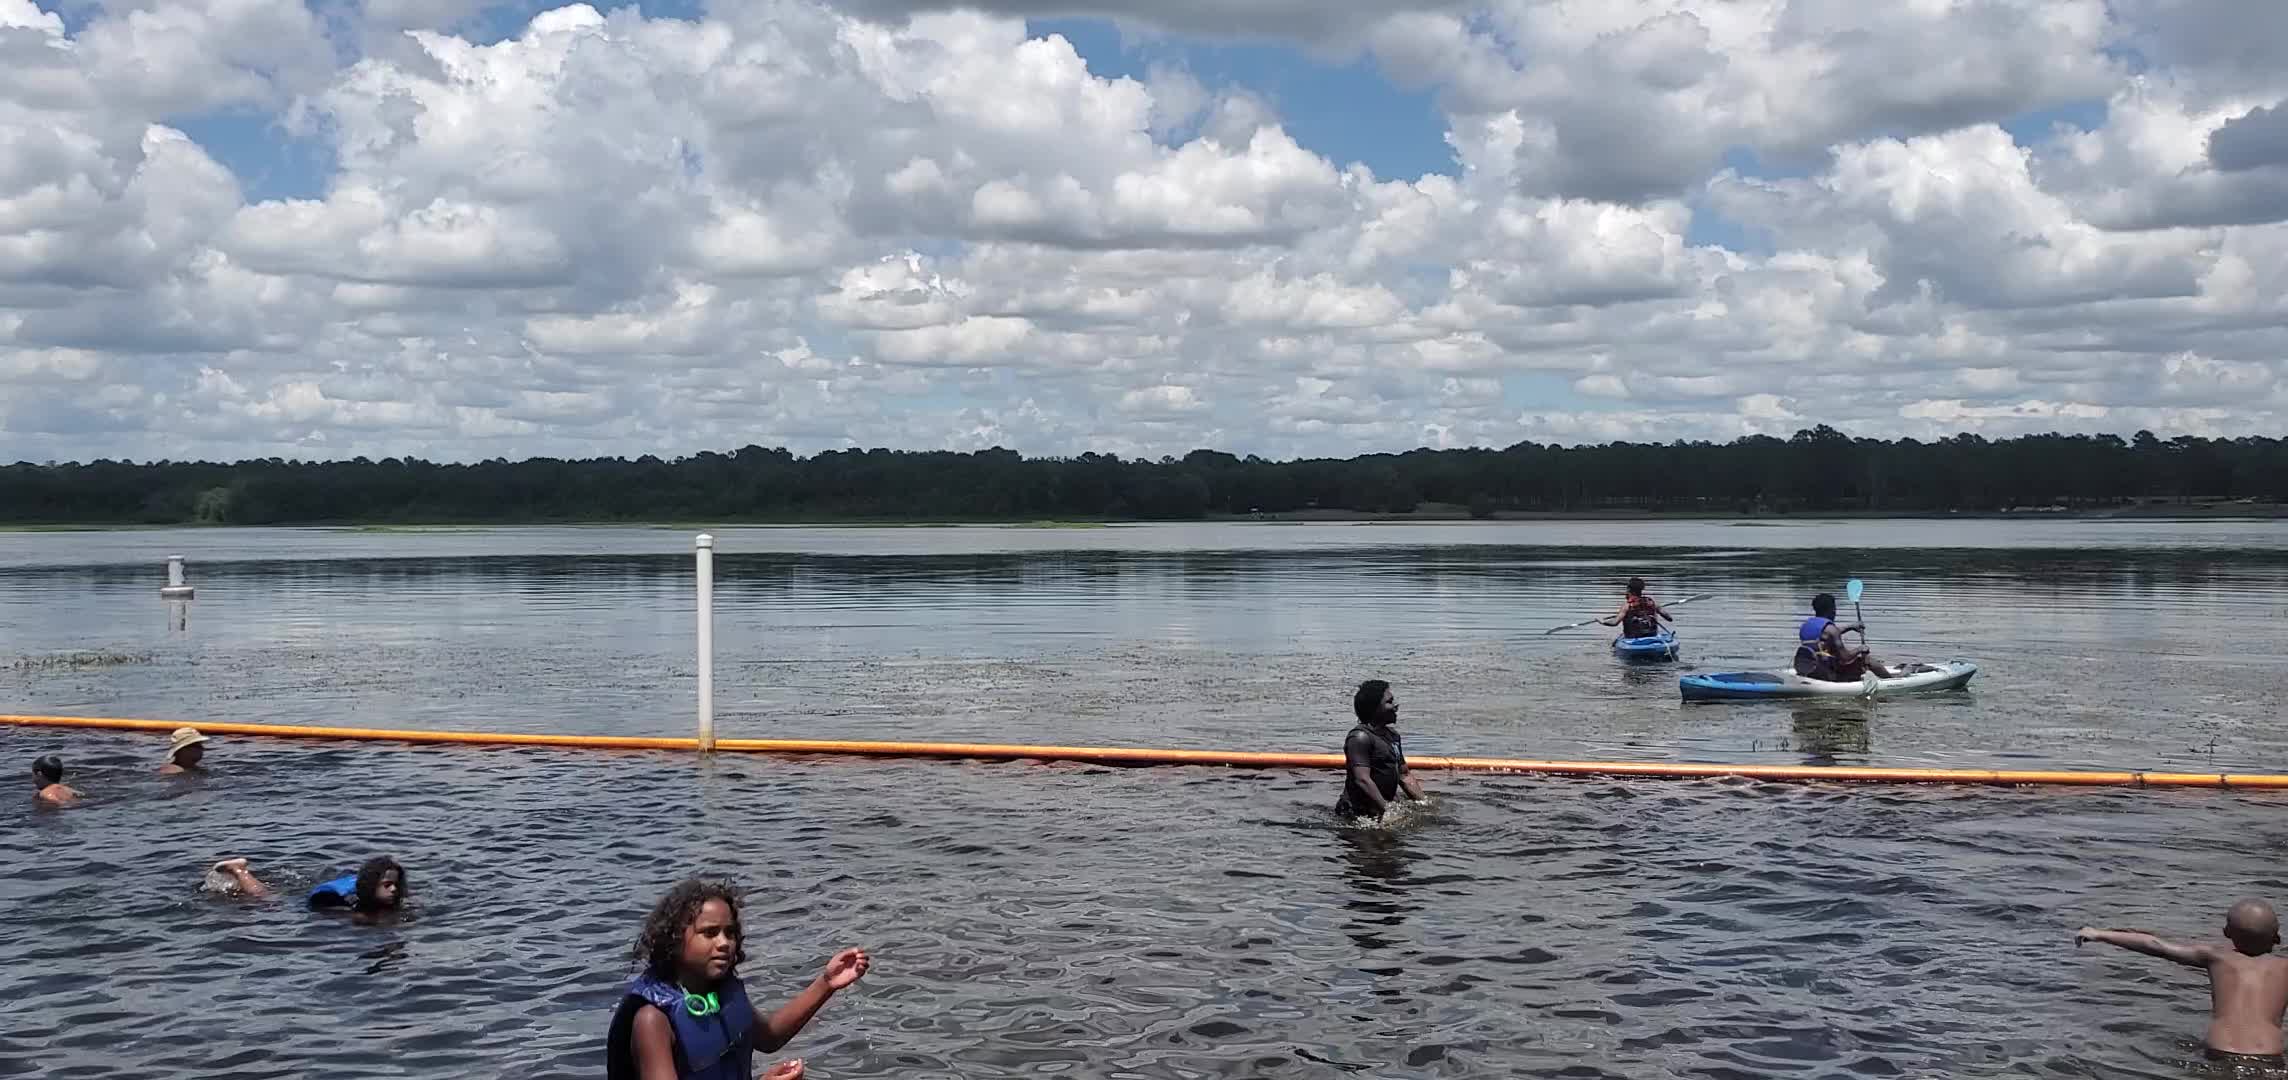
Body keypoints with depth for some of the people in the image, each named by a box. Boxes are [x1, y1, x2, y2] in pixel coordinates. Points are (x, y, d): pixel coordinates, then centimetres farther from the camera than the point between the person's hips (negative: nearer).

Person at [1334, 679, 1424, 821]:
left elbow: (1405, 775, 22)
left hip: (1386, 804, 9)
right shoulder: (1360, 737, -12)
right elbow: (1362, 780, -21)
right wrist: (1386, 809, -26)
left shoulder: (1392, 735, 16)